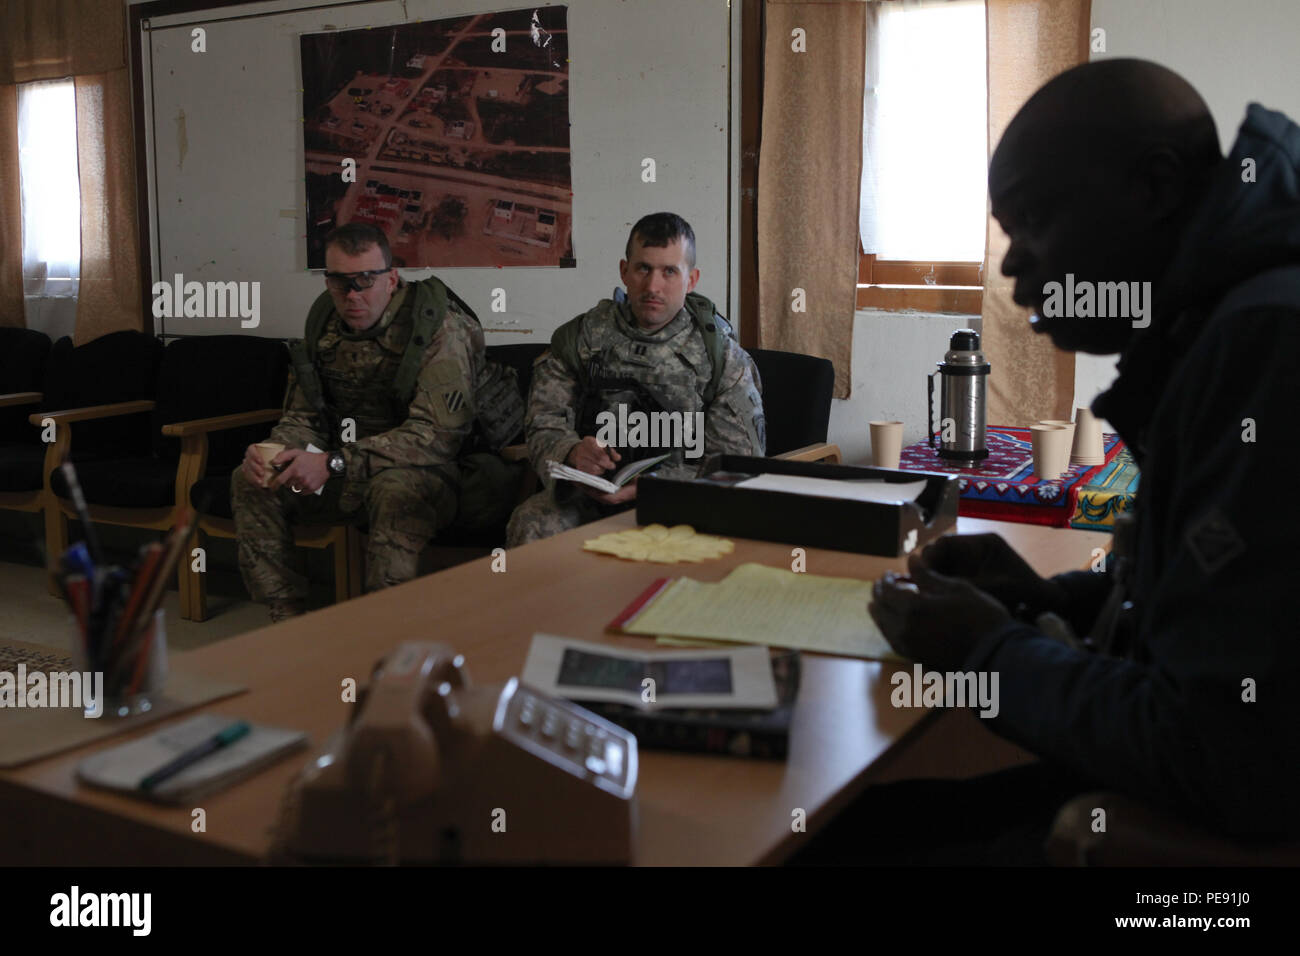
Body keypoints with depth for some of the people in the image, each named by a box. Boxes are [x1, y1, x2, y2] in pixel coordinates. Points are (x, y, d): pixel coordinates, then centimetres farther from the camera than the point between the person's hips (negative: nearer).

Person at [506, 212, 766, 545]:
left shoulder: (725, 358, 2)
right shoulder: (579, 338, 8)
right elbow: (544, 426, 4)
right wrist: (573, 452, -22)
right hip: (588, 498, 1)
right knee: (531, 523, -31)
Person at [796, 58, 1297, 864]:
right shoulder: (1212, 322, 9)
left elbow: (1233, 768, -27)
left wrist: (993, 655, -11)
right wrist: (1054, 602, 5)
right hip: (1165, 790, 9)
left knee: (824, 838, -2)